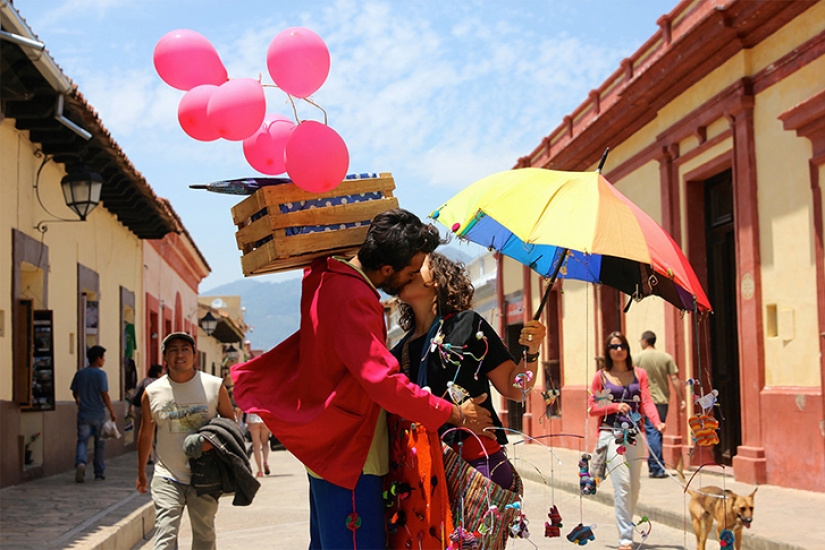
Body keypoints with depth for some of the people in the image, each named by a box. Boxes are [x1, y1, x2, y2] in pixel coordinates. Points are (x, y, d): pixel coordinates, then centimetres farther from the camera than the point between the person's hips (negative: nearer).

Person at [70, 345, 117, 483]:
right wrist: (112, 412, -9)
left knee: (82, 441, 2)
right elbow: (104, 395, -16)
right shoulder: (101, 374, -10)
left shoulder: (79, 374, 5)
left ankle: (80, 462, -28)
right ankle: (99, 473, 17)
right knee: (100, 444, 11)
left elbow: (75, 393, 15)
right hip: (99, 415, -3)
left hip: (83, 415, 3)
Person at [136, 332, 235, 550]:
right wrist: (141, 473, 22)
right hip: (167, 477, 0)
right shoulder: (152, 393, 1)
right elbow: (146, 434, 13)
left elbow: (230, 421, 7)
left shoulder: (215, 386, -1)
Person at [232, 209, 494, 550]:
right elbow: (385, 383, -30)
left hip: (328, 450, 10)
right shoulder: (352, 299, -25)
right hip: (350, 458, -10)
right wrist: (455, 414, -21)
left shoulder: (325, 275, 3)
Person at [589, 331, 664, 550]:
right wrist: (616, 406, -14)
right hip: (611, 434, -3)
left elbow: (646, 402, -1)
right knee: (622, 485, -13)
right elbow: (593, 408, 2)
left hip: (634, 435, 3)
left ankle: (626, 529, 24)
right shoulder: (601, 376, 4)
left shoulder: (639, 374, 10)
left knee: (634, 487, 7)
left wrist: (657, 423, -19)